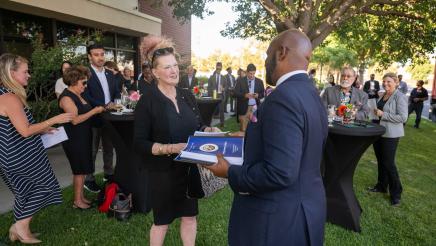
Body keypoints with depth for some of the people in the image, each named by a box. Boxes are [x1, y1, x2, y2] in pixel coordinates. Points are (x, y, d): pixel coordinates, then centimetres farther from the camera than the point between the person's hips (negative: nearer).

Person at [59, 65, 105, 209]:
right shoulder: (66, 97, -17)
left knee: (82, 170, 15)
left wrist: (98, 109, 1)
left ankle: (81, 197, 27)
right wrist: (94, 111, -22)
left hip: (83, 138, 9)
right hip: (74, 140, -9)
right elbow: (75, 119, -25)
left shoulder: (77, 95, 11)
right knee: (79, 170, 1)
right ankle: (77, 201, 14)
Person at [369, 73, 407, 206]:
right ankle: (381, 186, 32)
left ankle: (396, 193, 13)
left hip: (390, 135, -8)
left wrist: (383, 114, -20)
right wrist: (376, 112, 3)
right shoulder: (383, 95, 9)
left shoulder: (400, 97, -14)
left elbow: (403, 117, -21)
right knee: (380, 161, 16)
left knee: (389, 163, -2)